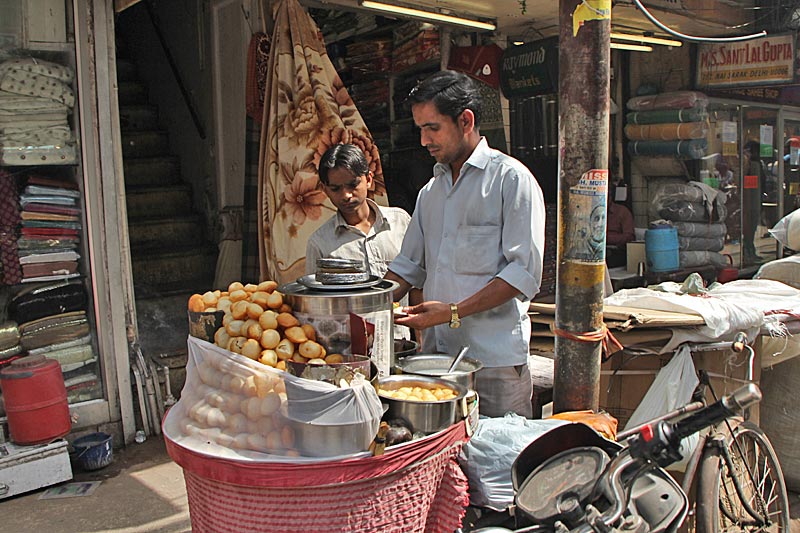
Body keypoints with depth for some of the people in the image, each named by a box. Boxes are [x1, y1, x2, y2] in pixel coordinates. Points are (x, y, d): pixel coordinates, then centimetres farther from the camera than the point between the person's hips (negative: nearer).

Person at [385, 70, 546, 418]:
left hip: (494, 359, -6)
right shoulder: (431, 190, 16)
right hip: (435, 354, 6)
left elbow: (525, 272, -13)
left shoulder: (511, 178, -5)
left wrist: (454, 311, -19)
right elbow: (409, 265, 19)